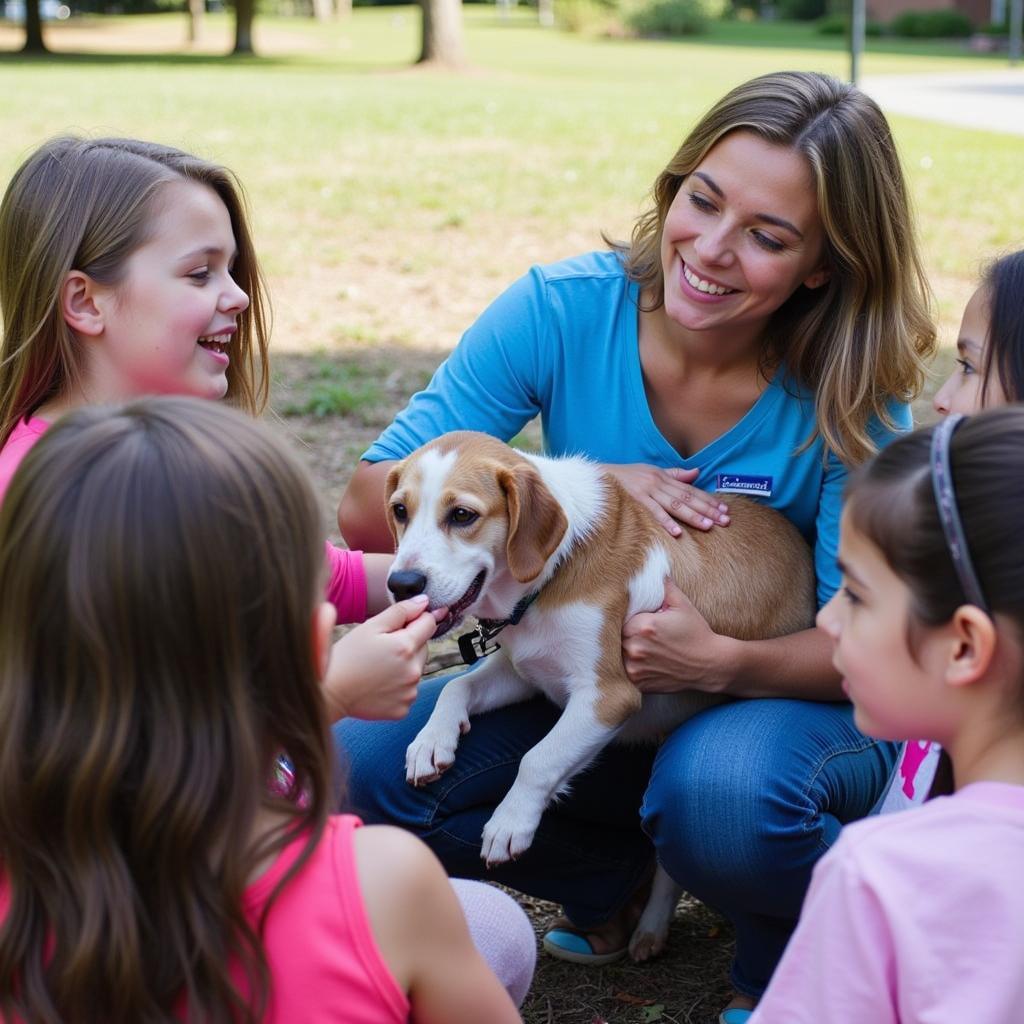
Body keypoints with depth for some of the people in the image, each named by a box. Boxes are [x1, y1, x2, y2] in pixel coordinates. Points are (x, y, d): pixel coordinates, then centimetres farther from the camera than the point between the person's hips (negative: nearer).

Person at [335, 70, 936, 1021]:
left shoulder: (846, 399, -19)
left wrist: (725, 663, -37)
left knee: (720, 794, -38)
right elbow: (368, 505, -15)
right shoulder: (564, 310, -16)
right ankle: (616, 876, 8)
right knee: (361, 767, -19)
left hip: (795, 702, -2)